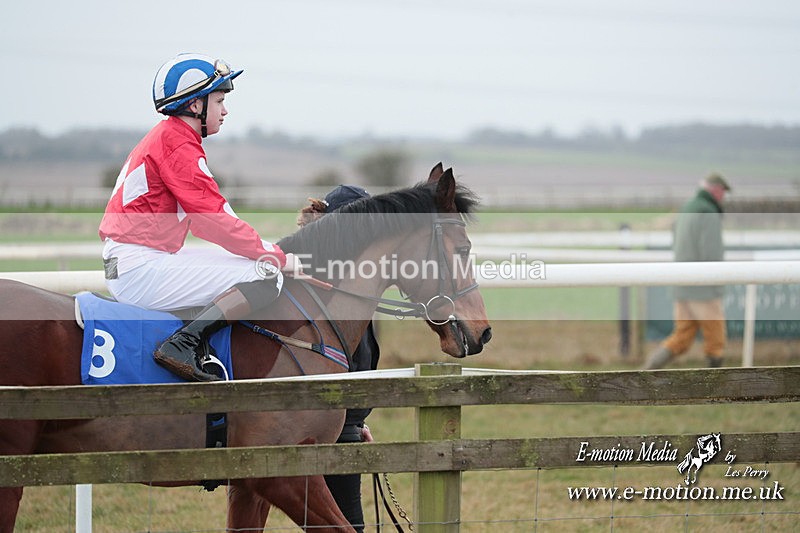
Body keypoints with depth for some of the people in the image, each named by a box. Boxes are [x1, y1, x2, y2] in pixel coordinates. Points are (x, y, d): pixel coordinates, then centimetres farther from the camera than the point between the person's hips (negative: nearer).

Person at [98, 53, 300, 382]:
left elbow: (205, 217, 21)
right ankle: (184, 345, -26)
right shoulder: (178, 145, -12)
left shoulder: (165, 137, 20)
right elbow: (215, 220, -16)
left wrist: (267, 249, 14)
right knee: (266, 276, -16)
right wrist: (276, 257, -8)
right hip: (142, 270, -11)